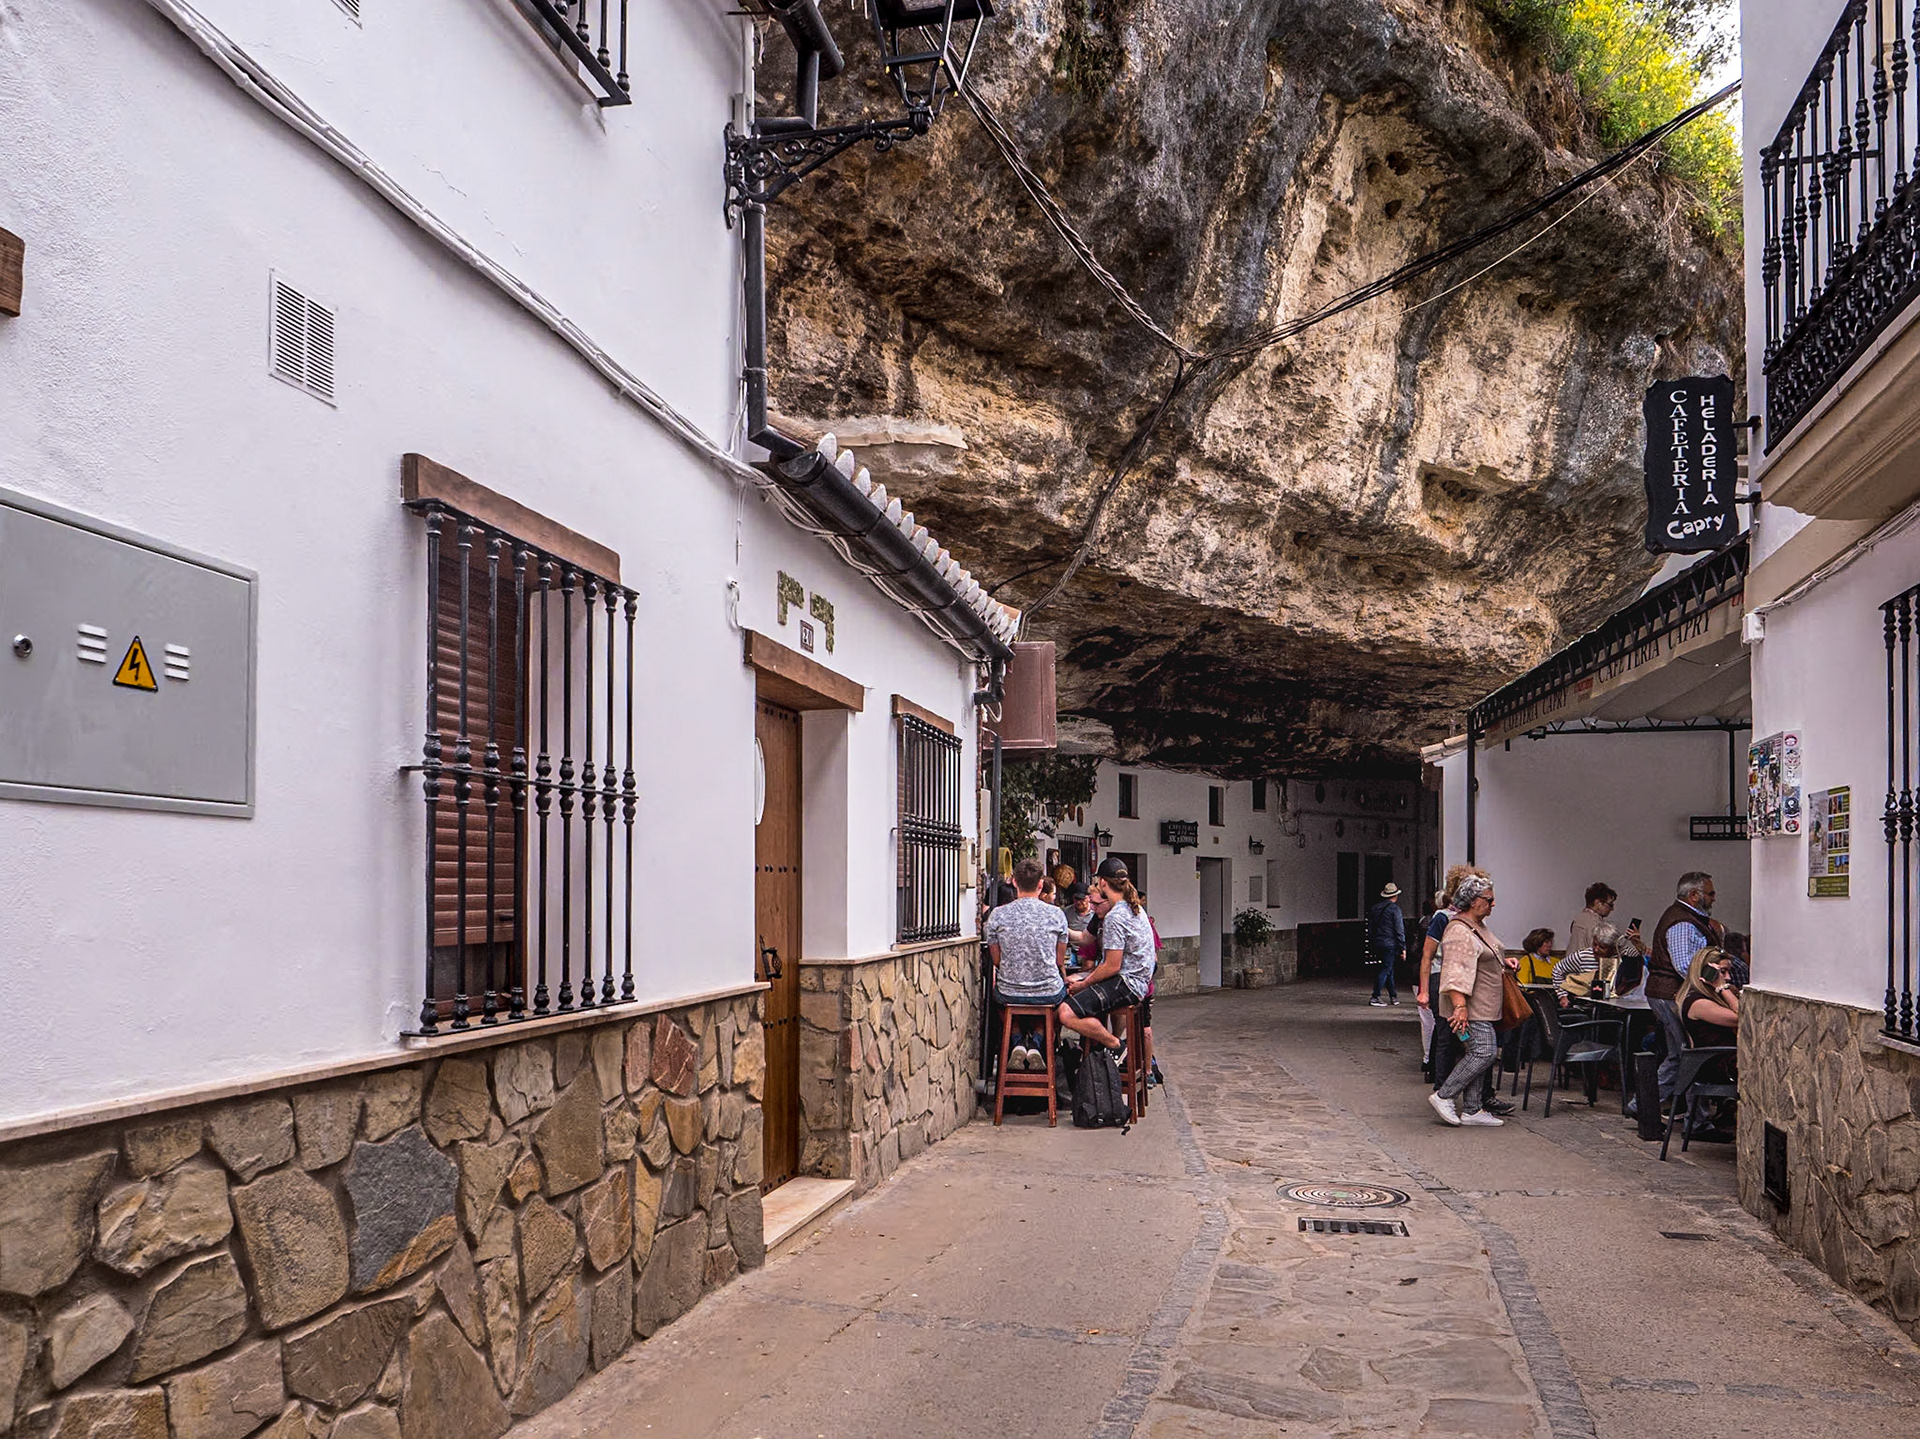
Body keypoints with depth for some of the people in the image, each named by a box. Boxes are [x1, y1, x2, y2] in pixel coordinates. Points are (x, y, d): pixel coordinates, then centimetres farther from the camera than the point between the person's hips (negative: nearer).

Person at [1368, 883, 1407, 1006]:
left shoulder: (1375, 908, 11)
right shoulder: (1394, 909, -10)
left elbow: (1370, 928, 15)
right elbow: (1399, 930, -11)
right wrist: (1403, 948, -8)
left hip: (1377, 944, 7)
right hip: (1390, 944, -7)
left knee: (1389, 969, 17)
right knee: (1386, 970, -4)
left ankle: (1393, 996, 23)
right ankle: (1375, 997, -11)